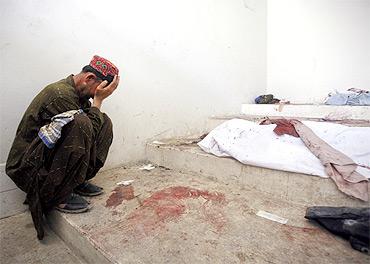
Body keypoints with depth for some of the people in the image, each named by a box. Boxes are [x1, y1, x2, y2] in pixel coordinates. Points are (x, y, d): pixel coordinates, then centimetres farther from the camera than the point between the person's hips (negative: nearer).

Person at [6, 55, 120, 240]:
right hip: (28, 168, -9)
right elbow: (87, 132, -23)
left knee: (104, 122, -2)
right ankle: (60, 195, -16)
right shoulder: (60, 95, -25)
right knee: (80, 125, -33)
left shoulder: (75, 92, 3)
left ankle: (78, 180, 4)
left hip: (48, 153, 9)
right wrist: (98, 100, -20)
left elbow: (96, 127, 2)